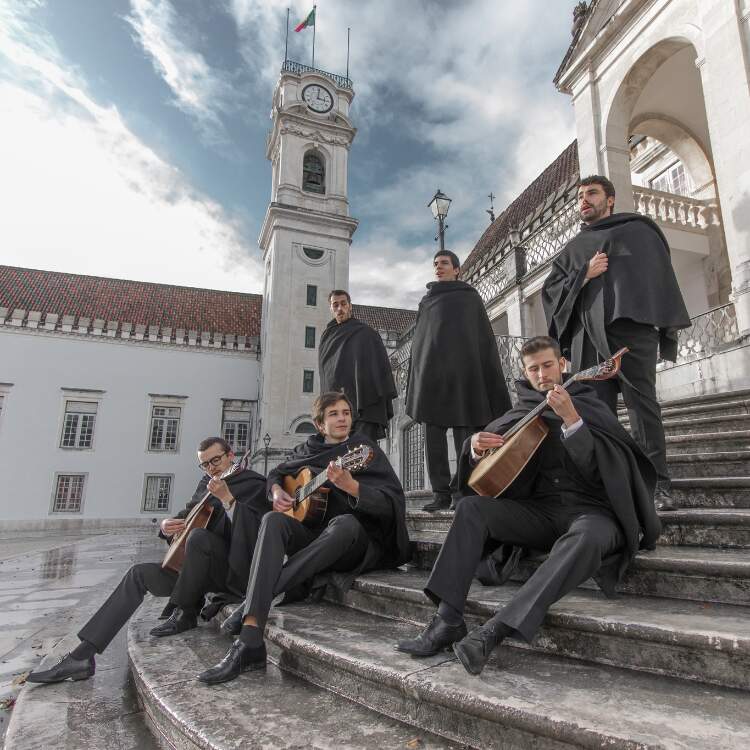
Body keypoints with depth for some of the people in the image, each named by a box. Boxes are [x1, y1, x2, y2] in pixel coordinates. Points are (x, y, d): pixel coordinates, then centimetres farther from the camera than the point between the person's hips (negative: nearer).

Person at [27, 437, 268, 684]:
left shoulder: (253, 483, -9)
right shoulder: (206, 483, 15)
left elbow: (255, 531, -23)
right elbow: (185, 515, 22)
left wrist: (227, 498, -34)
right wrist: (167, 525, -1)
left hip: (233, 570, -8)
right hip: (198, 569, 8)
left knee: (198, 535, -34)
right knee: (138, 574, 0)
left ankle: (184, 614, -13)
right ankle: (82, 655, 0)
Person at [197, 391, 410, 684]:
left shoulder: (365, 449, -1)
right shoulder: (308, 450, 11)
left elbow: (393, 504, -13)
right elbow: (276, 473, 29)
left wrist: (350, 486, -31)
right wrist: (277, 491, 5)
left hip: (361, 546, -3)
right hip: (313, 539, 3)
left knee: (345, 523, -38)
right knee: (274, 520, -27)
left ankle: (251, 601, -31)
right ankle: (249, 644, -38)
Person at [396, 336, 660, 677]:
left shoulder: (589, 407, 4)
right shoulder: (523, 413, 13)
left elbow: (597, 468, -12)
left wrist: (571, 419, -24)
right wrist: (477, 448, -9)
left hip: (591, 510, -3)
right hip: (540, 509, 4)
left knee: (587, 537, -38)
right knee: (471, 508, -17)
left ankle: (496, 629, -43)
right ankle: (448, 618, -24)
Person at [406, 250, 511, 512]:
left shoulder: (470, 297, 15)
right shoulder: (426, 302, 22)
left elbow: (484, 335, 8)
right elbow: (418, 339, 18)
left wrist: (490, 380, -4)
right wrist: (415, 380, 7)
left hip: (462, 369, -2)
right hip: (431, 371, 3)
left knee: (465, 432, -7)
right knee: (434, 434, -4)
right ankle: (441, 492, -1)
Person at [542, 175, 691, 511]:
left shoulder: (637, 230, 19)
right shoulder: (573, 248, 27)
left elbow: (660, 273, 8)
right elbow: (550, 291, 15)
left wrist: (666, 328, -4)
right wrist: (585, 274, -2)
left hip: (630, 326, -3)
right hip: (588, 334, 3)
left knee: (642, 402, -9)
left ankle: (658, 485, -6)